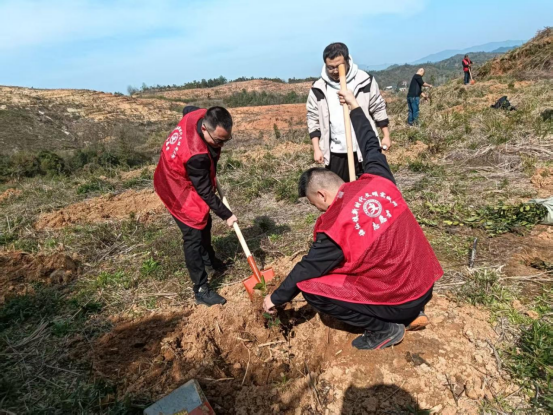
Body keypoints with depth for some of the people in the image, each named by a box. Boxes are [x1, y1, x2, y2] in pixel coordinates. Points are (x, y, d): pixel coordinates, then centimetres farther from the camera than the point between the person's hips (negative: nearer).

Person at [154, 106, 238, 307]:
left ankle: (209, 261, 46)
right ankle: (201, 291, 3)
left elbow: (188, 109, 8)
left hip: (182, 179, 9)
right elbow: (205, 192, -29)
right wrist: (226, 215, -17)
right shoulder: (196, 155, -41)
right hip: (178, 188, -9)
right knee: (194, 236, -7)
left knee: (205, 222, 22)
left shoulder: (201, 115, -20)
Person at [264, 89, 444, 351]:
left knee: (310, 288, -5)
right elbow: (371, 146, 13)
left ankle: (384, 329, 4)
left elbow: (307, 269, -8)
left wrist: (276, 299, 8)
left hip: (398, 301, -8)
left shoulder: (335, 227, -21)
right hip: (426, 285, 8)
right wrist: (355, 106, 25)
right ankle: (412, 314, 20)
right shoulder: (377, 181, -7)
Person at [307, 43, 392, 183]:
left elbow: (378, 109, 5)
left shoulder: (365, 80, -4)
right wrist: (316, 148, -3)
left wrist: (386, 135, 3)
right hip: (336, 153, 1)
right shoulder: (318, 88, -2)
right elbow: (313, 119, 3)